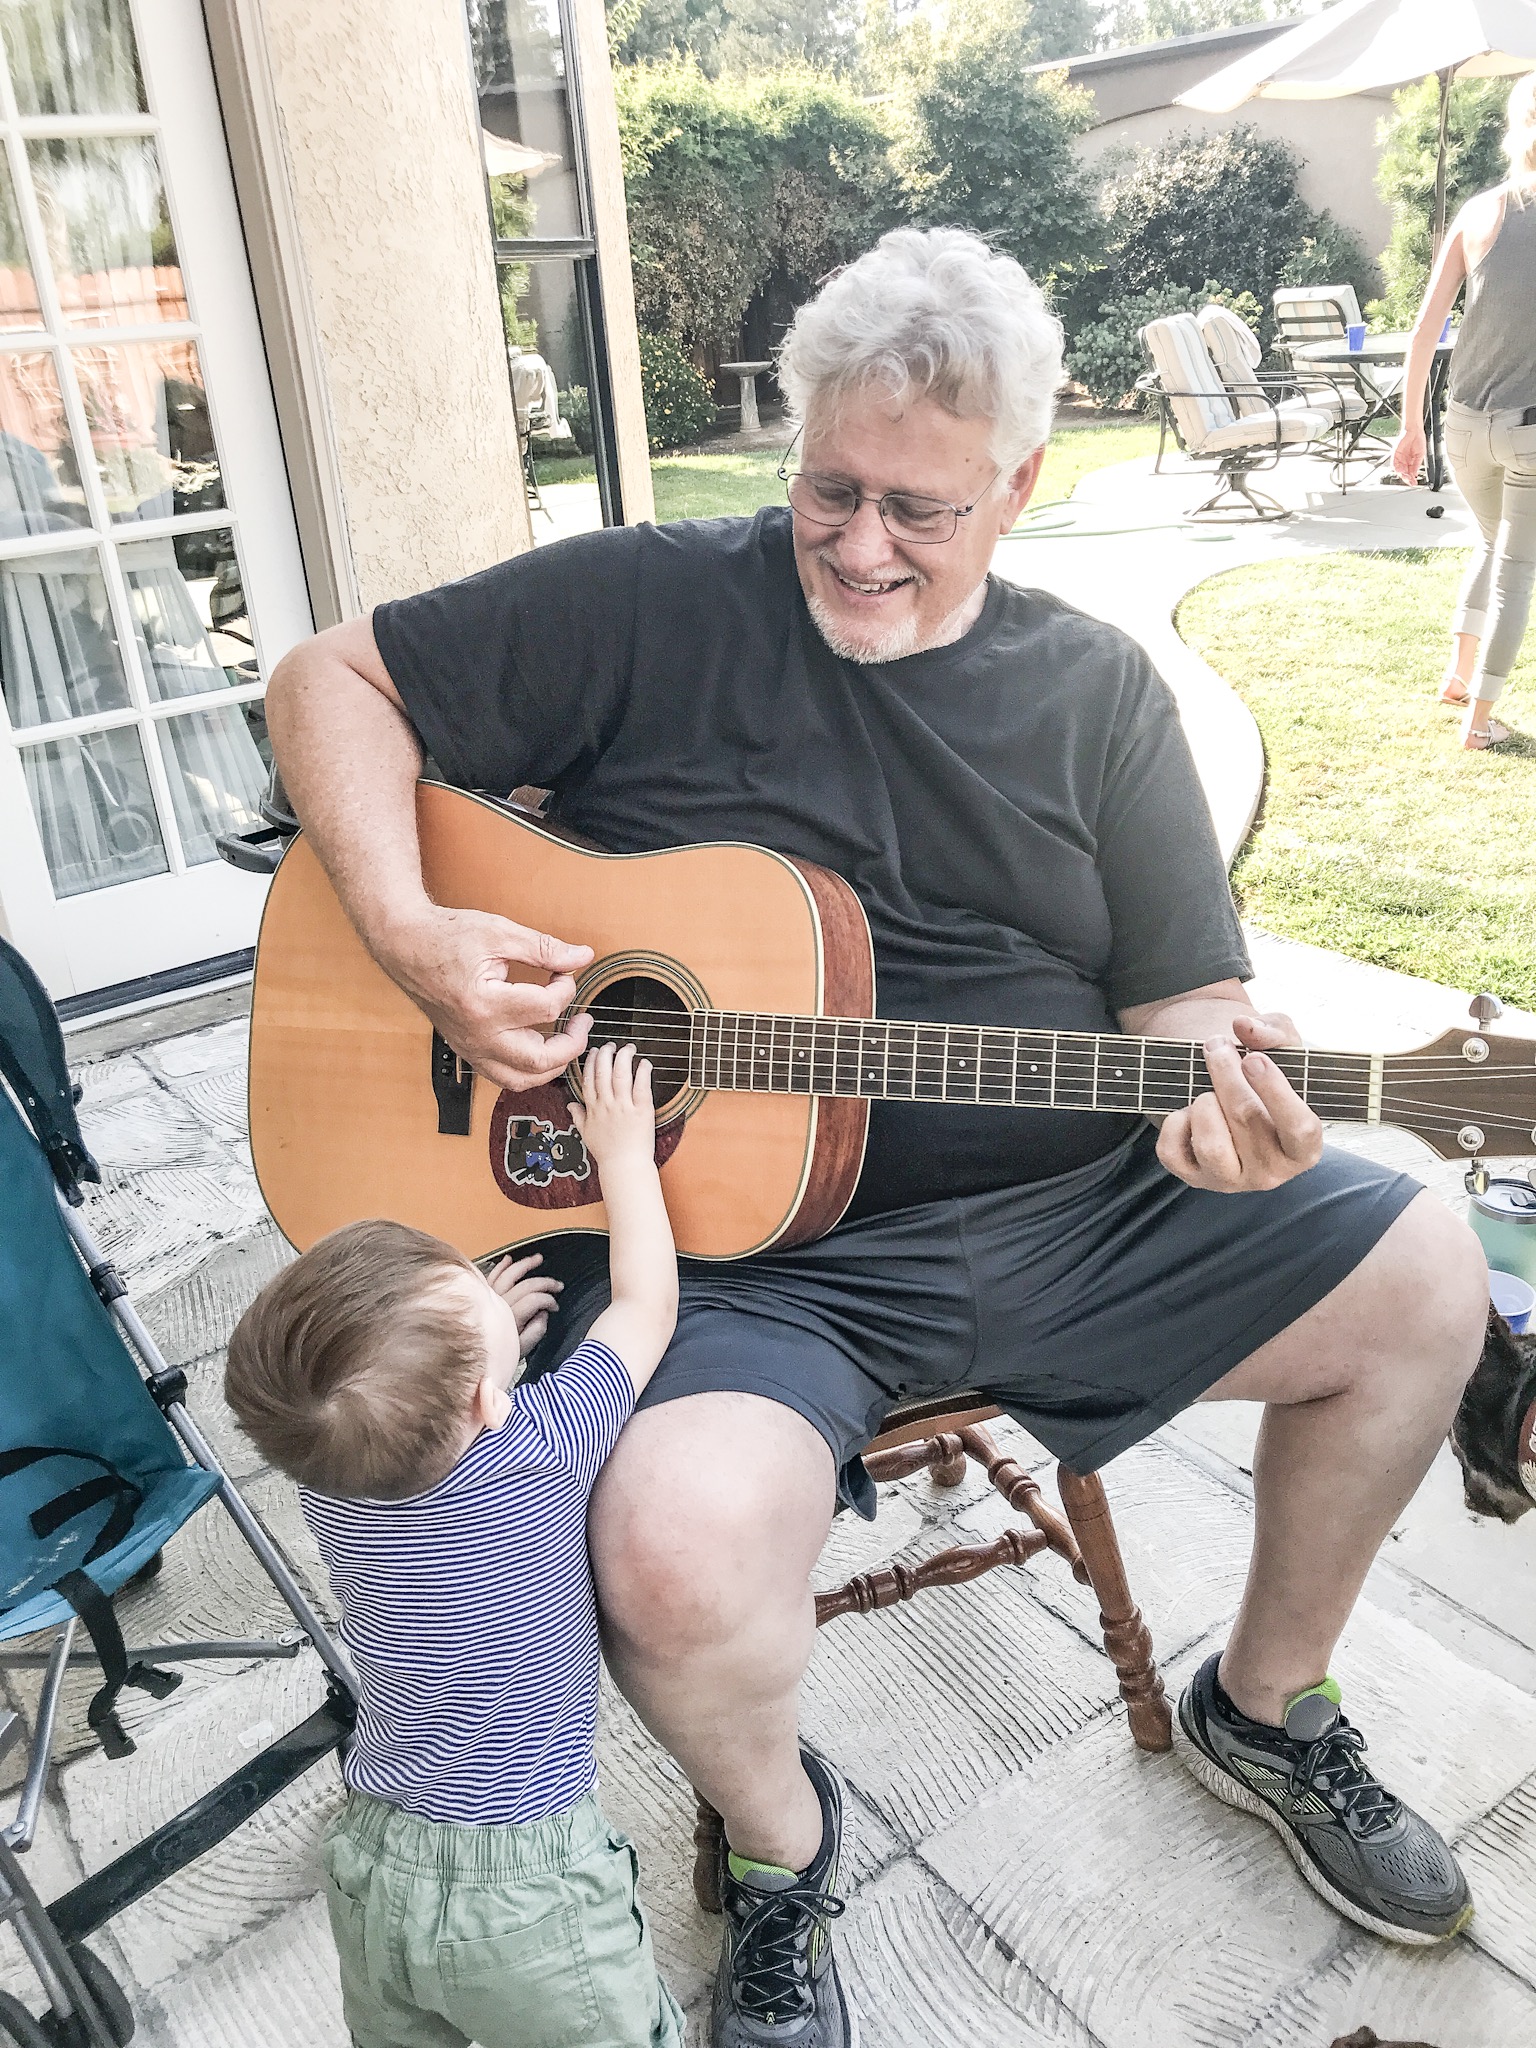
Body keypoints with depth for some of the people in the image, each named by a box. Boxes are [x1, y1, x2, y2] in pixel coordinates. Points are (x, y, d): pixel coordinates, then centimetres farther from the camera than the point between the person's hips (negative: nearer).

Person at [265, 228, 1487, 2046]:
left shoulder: (1097, 691, 8)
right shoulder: (651, 606, -3)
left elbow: (1186, 994, 8)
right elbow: (331, 684, 1)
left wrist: (1214, 1081, -17)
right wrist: (411, 937, -16)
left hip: (1070, 1206, 5)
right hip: (735, 1241, -3)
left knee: (1425, 1285, 0)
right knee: (680, 1551, -31)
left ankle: (1265, 1710, 26)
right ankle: (775, 1845, 10)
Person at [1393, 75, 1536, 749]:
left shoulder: (1478, 212, 2)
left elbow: (1424, 330, 1)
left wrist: (1411, 427, 8)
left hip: (1468, 420, 3)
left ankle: (1458, 675, 25)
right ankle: (1478, 717, 12)